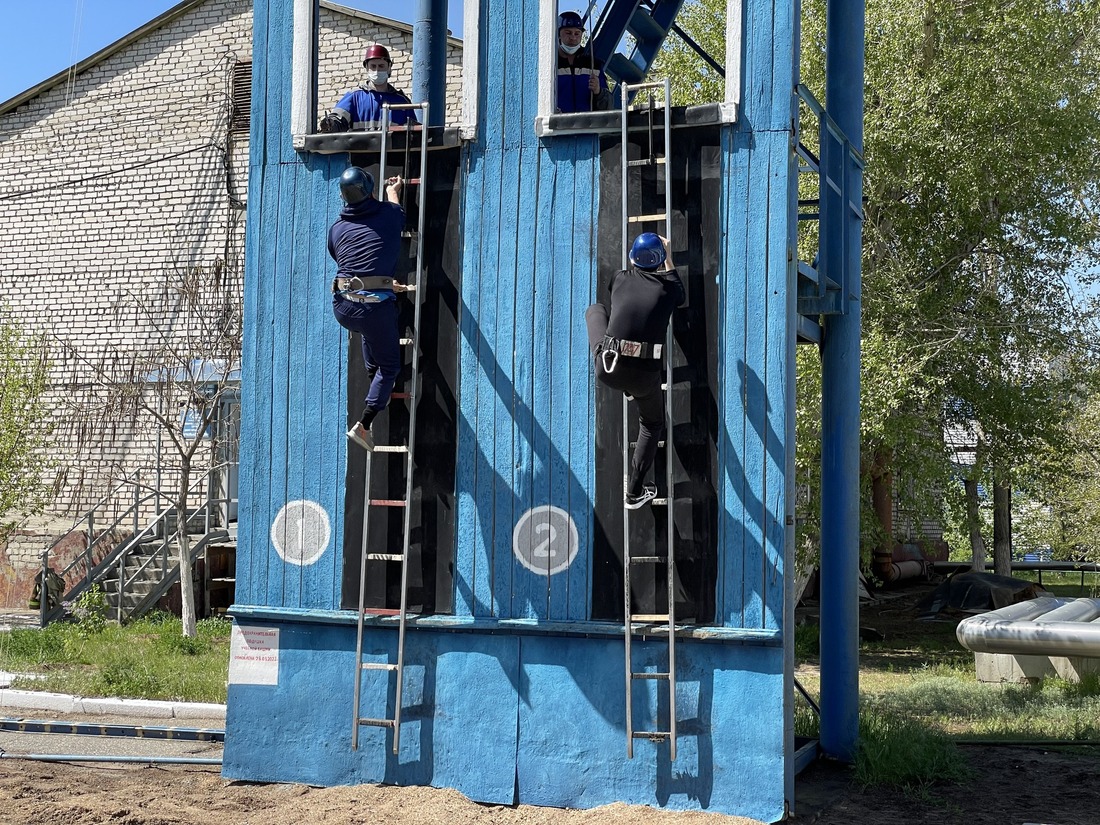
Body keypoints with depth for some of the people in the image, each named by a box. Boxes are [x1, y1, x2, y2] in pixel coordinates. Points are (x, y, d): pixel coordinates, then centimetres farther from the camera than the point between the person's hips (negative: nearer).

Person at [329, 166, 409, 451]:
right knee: (390, 366, 13)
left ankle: (374, 379, 36)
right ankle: (363, 426, 4)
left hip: (342, 308, 4)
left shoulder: (337, 228, 14)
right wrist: (393, 190, 53)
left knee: (370, 332, 39)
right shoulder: (389, 215, 5)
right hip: (376, 305, -4)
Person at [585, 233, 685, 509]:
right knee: (652, 424, 27)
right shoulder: (667, 287, 3)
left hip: (607, 370, 1)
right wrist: (669, 261, 39)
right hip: (645, 376, -1)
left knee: (595, 309, 27)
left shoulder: (621, 279, 6)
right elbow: (681, 296, 30)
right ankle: (634, 492, 24)